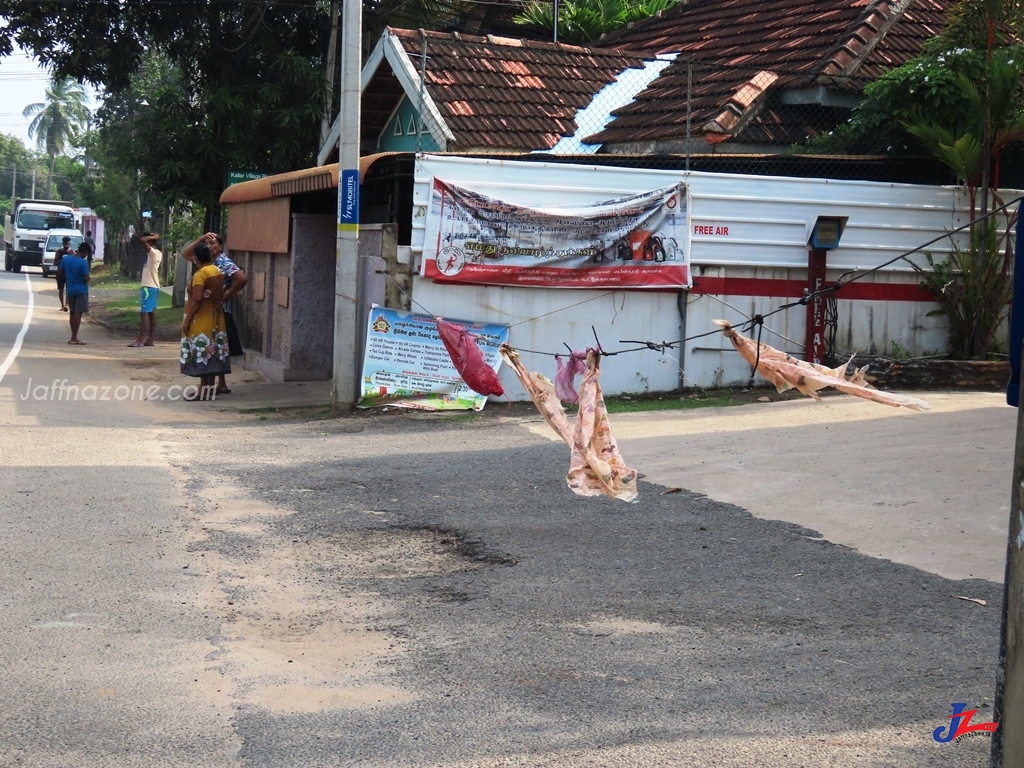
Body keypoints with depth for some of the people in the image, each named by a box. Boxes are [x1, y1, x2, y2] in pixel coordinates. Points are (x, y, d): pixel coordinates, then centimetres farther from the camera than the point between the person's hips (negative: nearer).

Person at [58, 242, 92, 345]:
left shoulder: (65, 259, 2)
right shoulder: (83, 262, -16)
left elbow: (59, 273, 8)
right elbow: (86, 278, -18)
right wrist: (87, 278, 4)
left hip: (70, 290, 6)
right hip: (81, 290, -6)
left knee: (72, 313, 14)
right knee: (78, 313, -6)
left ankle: (74, 336, 18)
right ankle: (74, 338, -10)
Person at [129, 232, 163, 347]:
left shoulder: (152, 252, -15)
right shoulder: (157, 253, 14)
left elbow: (142, 240, -26)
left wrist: (153, 237, -13)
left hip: (148, 287, -10)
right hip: (154, 286, 10)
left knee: (143, 313, -9)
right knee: (152, 313, 9)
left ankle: (140, 340, -11)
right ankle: (150, 340, 11)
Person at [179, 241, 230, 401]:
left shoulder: (200, 274, -16)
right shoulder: (218, 272, 10)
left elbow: (196, 299, -21)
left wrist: (187, 320, -16)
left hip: (202, 320, -9)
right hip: (215, 318, 9)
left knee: (202, 354, -6)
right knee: (212, 353, 10)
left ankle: (203, 391, -5)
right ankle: (210, 389, 14)